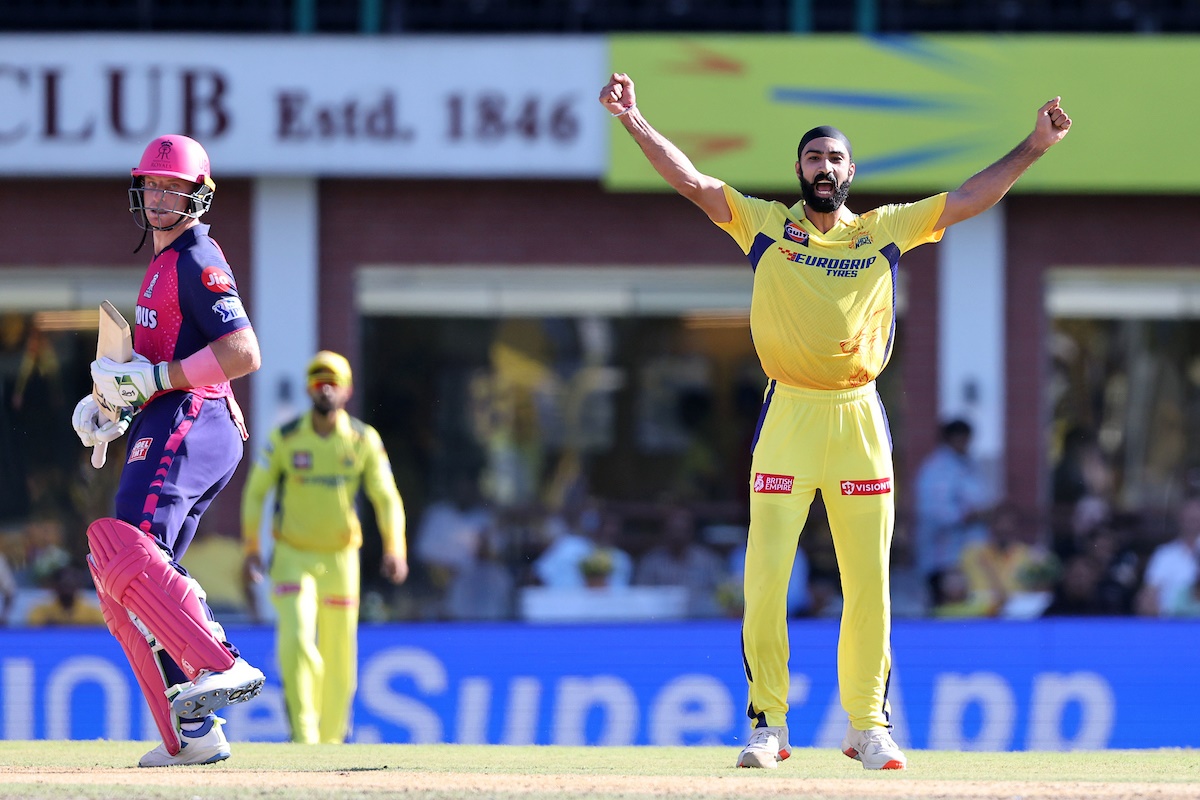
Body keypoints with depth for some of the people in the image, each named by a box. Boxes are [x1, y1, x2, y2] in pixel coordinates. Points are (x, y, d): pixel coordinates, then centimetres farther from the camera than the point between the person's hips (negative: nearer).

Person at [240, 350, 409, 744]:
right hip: (293, 559, -2)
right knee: (297, 643, -19)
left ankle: (330, 737, 24)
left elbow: (387, 497, -5)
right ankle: (303, 734, -20)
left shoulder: (364, 440, -4)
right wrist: (251, 548, -5)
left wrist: (394, 549, -19)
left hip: (341, 560, 2)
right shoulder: (285, 439, -7)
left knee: (338, 656, 7)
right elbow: (255, 491, 1)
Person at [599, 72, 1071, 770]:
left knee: (869, 581, 2)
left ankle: (868, 726, 10)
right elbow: (691, 181, 0)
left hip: (860, 420, 1)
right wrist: (635, 121, -10)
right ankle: (769, 727, 0)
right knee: (766, 576, -6)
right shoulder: (766, 224, 7)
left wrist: (1036, 146, 3)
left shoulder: (887, 230, 10)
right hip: (787, 418, -1)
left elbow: (972, 198, 9)